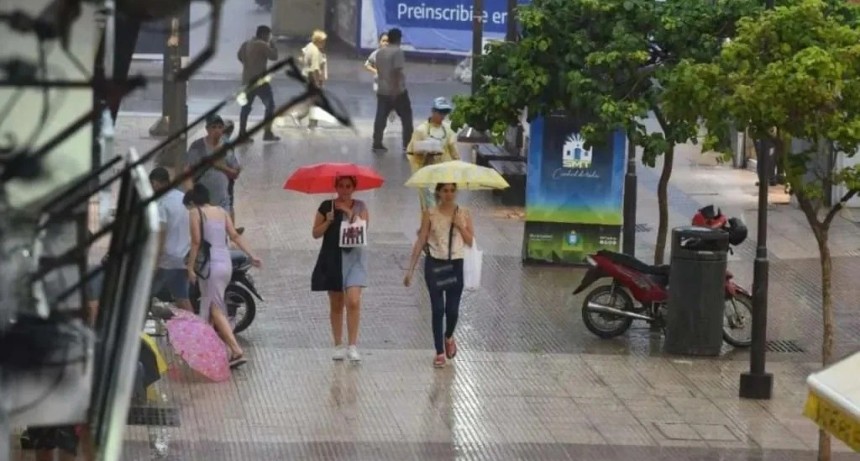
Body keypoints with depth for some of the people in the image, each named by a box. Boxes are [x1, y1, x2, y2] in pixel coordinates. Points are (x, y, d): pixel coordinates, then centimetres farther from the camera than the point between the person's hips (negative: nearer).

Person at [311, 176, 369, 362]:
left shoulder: (360, 207, 4)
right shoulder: (326, 207, 5)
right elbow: (316, 233, 3)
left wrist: (349, 213, -15)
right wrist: (328, 221, -12)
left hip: (353, 257, -1)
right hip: (332, 257, 1)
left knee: (353, 301, -15)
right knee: (336, 305, 8)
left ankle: (352, 346, -12)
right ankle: (338, 345, 17)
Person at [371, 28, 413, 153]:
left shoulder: (380, 52, 10)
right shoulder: (397, 51, -14)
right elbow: (397, 70, -22)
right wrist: (396, 87, -21)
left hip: (382, 90, 7)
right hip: (397, 91, -7)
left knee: (381, 118, 5)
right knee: (406, 117, 5)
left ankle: (377, 144, 2)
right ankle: (407, 144, 4)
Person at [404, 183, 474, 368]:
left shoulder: (464, 214, 2)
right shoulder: (430, 214, -2)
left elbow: (471, 242, 1)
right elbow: (420, 242, -1)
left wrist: (460, 226, -14)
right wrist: (410, 269, -4)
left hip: (455, 265, 1)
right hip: (434, 264, -1)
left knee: (452, 309, 3)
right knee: (438, 309, -4)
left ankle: (449, 337, 36)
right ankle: (440, 352, 4)